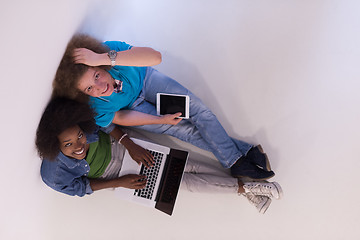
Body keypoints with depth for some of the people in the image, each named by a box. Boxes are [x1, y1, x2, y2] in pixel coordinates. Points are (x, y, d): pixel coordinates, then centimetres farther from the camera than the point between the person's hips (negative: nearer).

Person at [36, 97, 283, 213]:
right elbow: (80, 188, -13)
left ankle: (247, 187, 7)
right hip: (112, 173, -1)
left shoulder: (79, 121, -28)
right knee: (182, 179, -6)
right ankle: (245, 187, 6)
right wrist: (120, 182, -15)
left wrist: (130, 144, -18)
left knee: (186, 166, -7)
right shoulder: (53, 175, -30)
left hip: (116, 144, 2)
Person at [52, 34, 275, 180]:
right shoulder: (93, 109, -33)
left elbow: (155, 56, -48)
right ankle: (243, 151, -1)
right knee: (186, 130, -14)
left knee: (198, 109, -14)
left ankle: (238, 159, 0)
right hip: (131, 107, -1)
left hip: (144, 79, 2)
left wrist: (105, 58, -56)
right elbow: (120, 118, -15)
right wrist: (162, 120, -19)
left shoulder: (109, 49, -36)